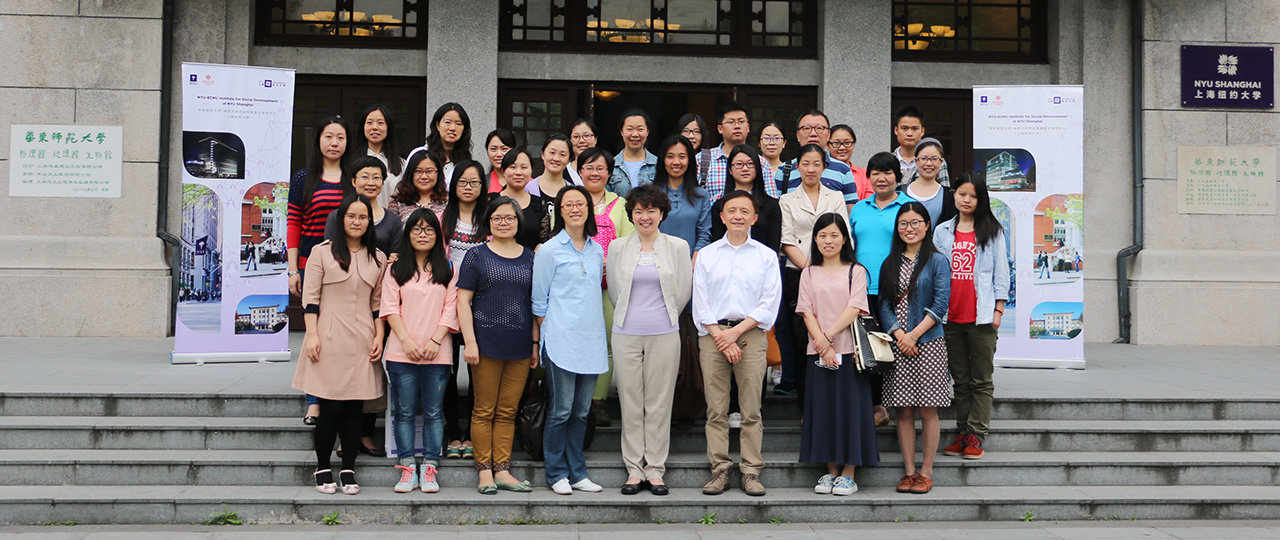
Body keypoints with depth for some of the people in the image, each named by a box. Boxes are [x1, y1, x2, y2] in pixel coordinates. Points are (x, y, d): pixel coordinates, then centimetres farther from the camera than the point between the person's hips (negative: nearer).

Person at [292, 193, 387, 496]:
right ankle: (323, 469, 10)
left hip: (362, 342, 3)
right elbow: (310, 297, 1)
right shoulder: (322, 253, 4)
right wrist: (312, 334, -7)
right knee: (331, 407, -4)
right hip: (329, 339, -3)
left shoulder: (377, 259, 13)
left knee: (355, 408, 3)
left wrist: (379, 336, 6)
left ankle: (348, 471, 10)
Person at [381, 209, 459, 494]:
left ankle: (429, 469, 8)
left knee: (434, 412, 2)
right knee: (404, 412, 3)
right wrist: (405, 340, -10)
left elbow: (451, 308, 3)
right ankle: (407, 468, 9)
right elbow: (390, 307, 1)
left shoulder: (448, 269, 9)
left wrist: (435, 340, -9)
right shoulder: (396, 269, 8)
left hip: (438, 353, 0)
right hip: (402, 353, 0)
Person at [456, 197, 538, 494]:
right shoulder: (477, 255, 2)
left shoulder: (529, 258, 12)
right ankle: (485, 472, 7)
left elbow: (536, 303, 15)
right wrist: (470, 341, -10)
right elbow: (463, 300, -2)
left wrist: (535, 342, 10)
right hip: (487, 343, -3)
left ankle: (502, 471, 11)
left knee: (508, 412, 7)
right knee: (484, 411, 1)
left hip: (519, 346, 3)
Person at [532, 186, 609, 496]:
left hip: (591, 340, 5)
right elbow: (539, 300, 1)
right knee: (561, 409, -3)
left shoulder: (597, 250, 12)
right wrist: (546, 336, -1)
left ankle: (577, 473, 17)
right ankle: (557, 474, 8)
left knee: (582, 410, 9)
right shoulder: (549, 251, -2)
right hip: (561, 340, -5)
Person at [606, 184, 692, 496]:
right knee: (630, 403, 3)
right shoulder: (618, 248, 6)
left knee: (659, 403, 2)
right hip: (626, 334, 1)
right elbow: (614, 291, 14)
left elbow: (683, 292, 9)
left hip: (664, 335, -1)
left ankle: (655, 470, 10)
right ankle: (634, 470, 11)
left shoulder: (677, 247, 4)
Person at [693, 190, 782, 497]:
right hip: (712, 335, 1)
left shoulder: (766, 256, 9)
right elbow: (700, 303, 6)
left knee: (751, 408, -1)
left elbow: (770, 304, 1)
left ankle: (751, 471, 4)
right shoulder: (707, 255, 12)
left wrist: (737, 331, -9)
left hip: (750, 334, -1)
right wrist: (721, 338, -6)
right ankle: (719, 470, 6)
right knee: (716, 409, 0)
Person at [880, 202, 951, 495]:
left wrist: (914, 335, -12)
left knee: (927, 410, -1)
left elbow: (940, 304, -7)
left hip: (928, 343, -3)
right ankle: (909, 470, 10)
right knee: (904, 411, 3)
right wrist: (900, 336, -9)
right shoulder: (890, 264, 12)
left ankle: (926, 471, 8)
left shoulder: (937, 262, 1)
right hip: (897, 345, 3)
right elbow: (884, 305, 6)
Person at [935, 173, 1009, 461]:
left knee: (981, 380, 0)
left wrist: (998, 309, -3)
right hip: (951, 316, 3)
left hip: (981, 316, -3)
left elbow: (1001, 272, 4)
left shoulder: (992, 231, 5)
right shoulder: (942, 231, 12)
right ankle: (962, 434, 14)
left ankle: (976, 436, 3)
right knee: (960, 380, 9)